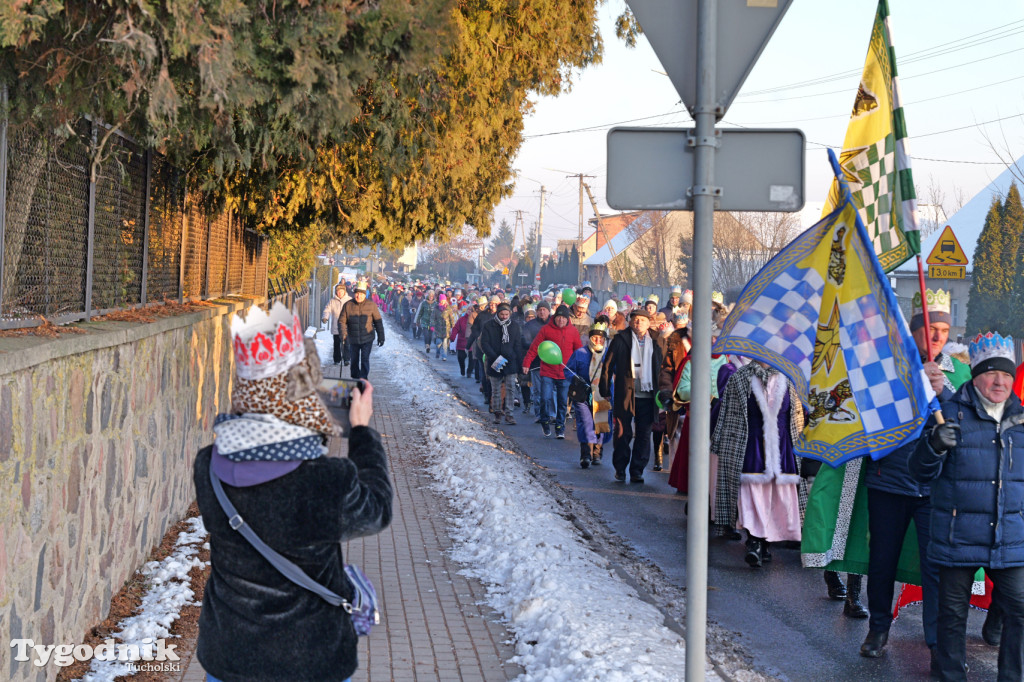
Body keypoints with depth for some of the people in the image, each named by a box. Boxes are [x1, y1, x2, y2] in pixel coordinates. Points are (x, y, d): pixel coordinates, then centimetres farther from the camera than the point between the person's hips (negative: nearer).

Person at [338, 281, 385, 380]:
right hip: (353, 339, 2)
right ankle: (355, 378, 29)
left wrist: (381, 337, 2)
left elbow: (378, 322, 4)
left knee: (365, 360, -11)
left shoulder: (371, 305, -2)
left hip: (367, 339, -2)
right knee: (354, 360, 12)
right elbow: (341, 321, -1)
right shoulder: (348, 305, -1)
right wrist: (343, 333, -19)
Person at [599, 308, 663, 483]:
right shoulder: (621, 340, 2)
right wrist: (605, 389, -2)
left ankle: (637, 471, 10)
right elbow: (607, 365, 2)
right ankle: (620, 469, 18)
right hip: (625, 395, -2)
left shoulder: (655, 342, 10)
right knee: (623, 433, 3)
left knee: (644, 435, 2)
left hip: (647, 396, 2)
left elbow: (661, 368, 13)